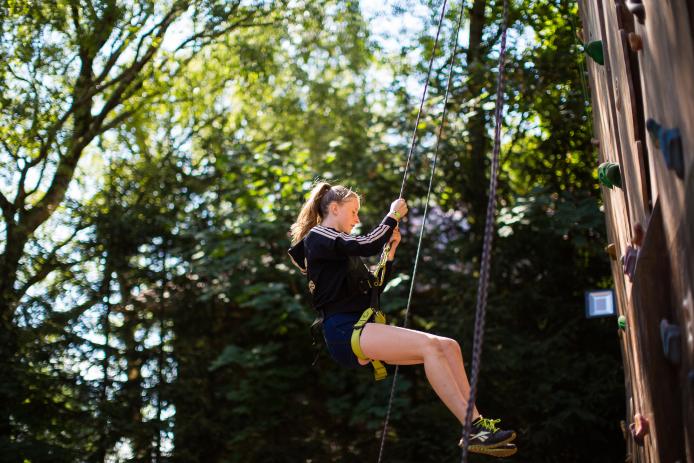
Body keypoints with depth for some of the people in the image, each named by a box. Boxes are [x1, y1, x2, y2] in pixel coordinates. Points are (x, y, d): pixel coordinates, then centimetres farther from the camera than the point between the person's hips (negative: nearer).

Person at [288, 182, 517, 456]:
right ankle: (474, 430, -29)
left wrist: (390, 251, 19)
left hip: (362, 329, 9)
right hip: (344, 332, -9)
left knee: (448, 346, -5)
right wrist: (393, 216, -2)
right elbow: (367, 246, -16)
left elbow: (374, 287, 28)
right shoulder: (317, 238, 0)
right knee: (429, 345, -26)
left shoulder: (341, 246, 28)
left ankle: (476, 423, -12)